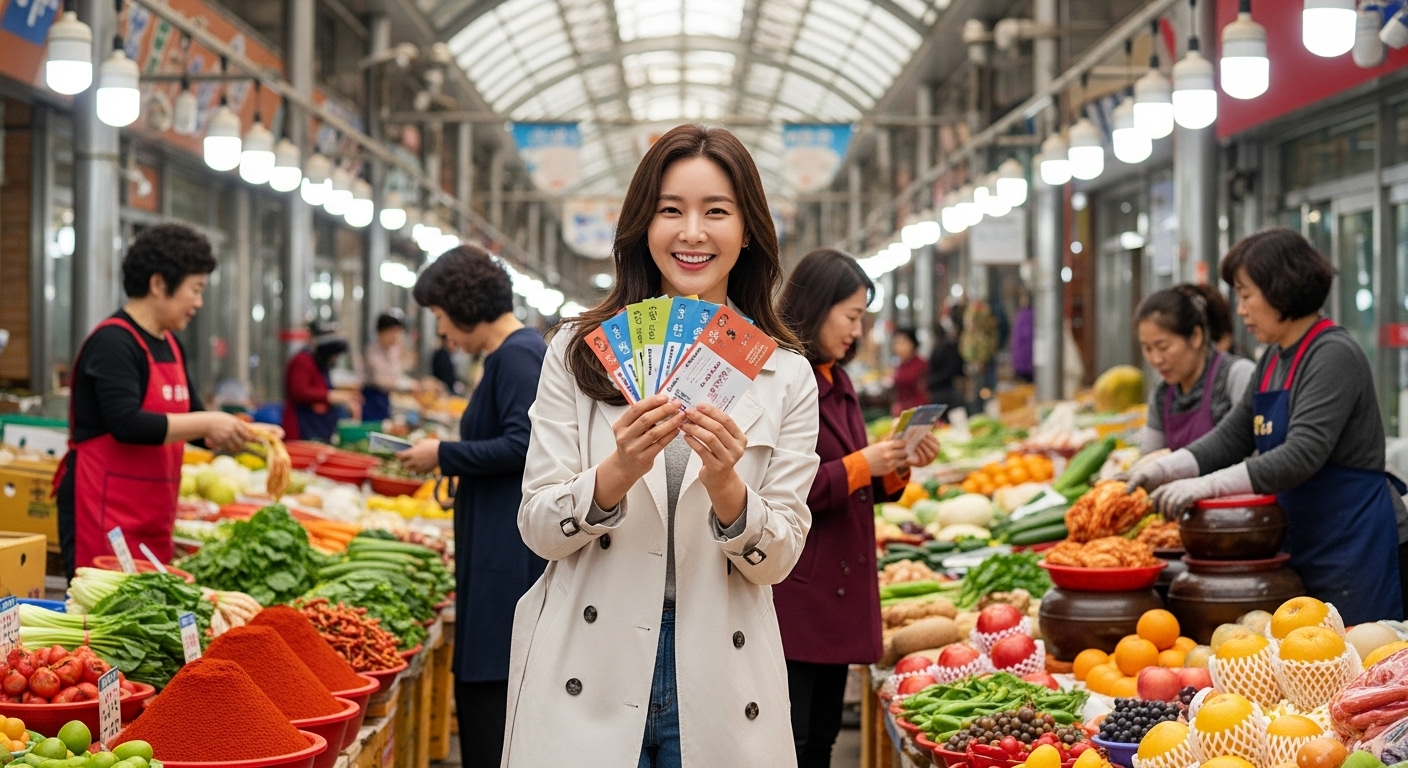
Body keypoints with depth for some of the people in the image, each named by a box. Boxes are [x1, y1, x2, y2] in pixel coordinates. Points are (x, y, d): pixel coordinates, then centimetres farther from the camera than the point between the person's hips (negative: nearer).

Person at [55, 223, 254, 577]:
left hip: (153, 515, 9)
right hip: (106, 510, -9)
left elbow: (190, 416, 23)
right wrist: (206, 422, -21)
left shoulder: (171, 347, 14)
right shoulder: (113, 342, -13)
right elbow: (126, 424, -24)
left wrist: (249, 436, 7)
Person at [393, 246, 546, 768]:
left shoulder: (516, 356, -13)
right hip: (503, 545, 10)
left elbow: (521, 447, -21)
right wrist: (448, 456, 14)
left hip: (508, 550, -10)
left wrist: (444, 456, -11)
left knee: (486, 686, -8)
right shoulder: (520, 350, 17)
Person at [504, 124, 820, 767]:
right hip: (588, 675, -1)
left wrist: (725, 486, -19)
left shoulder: (786, 378, 2)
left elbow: (779, 559, -1)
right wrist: (618, 474, -21)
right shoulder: (578, 352, 0)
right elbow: (538, 530, -3)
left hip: (718, 685, 1)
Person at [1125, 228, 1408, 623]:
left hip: (1355, 543, -9)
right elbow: (1231, 438, 12)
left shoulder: (1334, 356, -16)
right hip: (1304, 545, 9)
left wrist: (1207, 485, -30)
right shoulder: (1274, 360, 12)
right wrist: (1163, 469, -4)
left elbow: (1302, 455, -25)